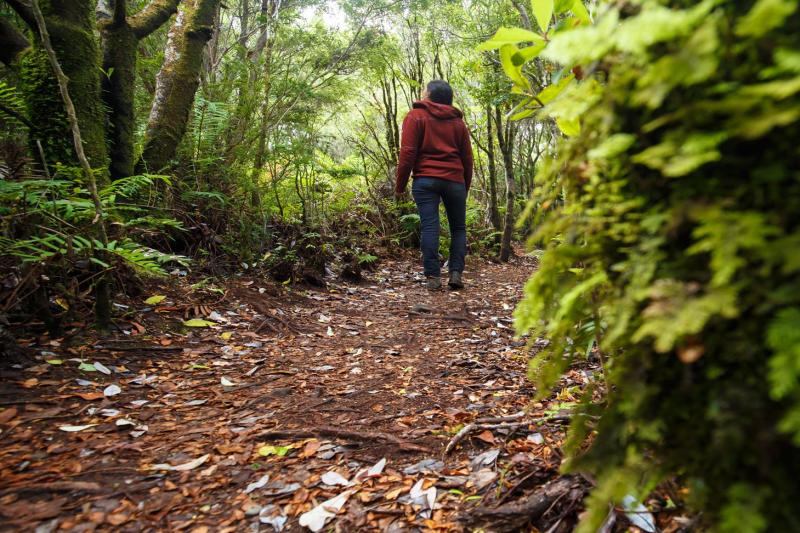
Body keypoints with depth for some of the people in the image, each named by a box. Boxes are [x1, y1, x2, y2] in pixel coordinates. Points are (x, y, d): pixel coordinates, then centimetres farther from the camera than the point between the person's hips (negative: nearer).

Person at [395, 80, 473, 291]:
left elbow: (408, 153, -5)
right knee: (458, 227, 10)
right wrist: (465, 187, 24)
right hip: (455, 180, 3)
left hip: (425, 180, -3)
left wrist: (400, 185, -1)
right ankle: (456, 273, 0)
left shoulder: (416, 116, 4)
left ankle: (433, 276, -8)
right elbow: (467, 158, 15)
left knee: (429, 226, -5)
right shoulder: (458, 121, 16)